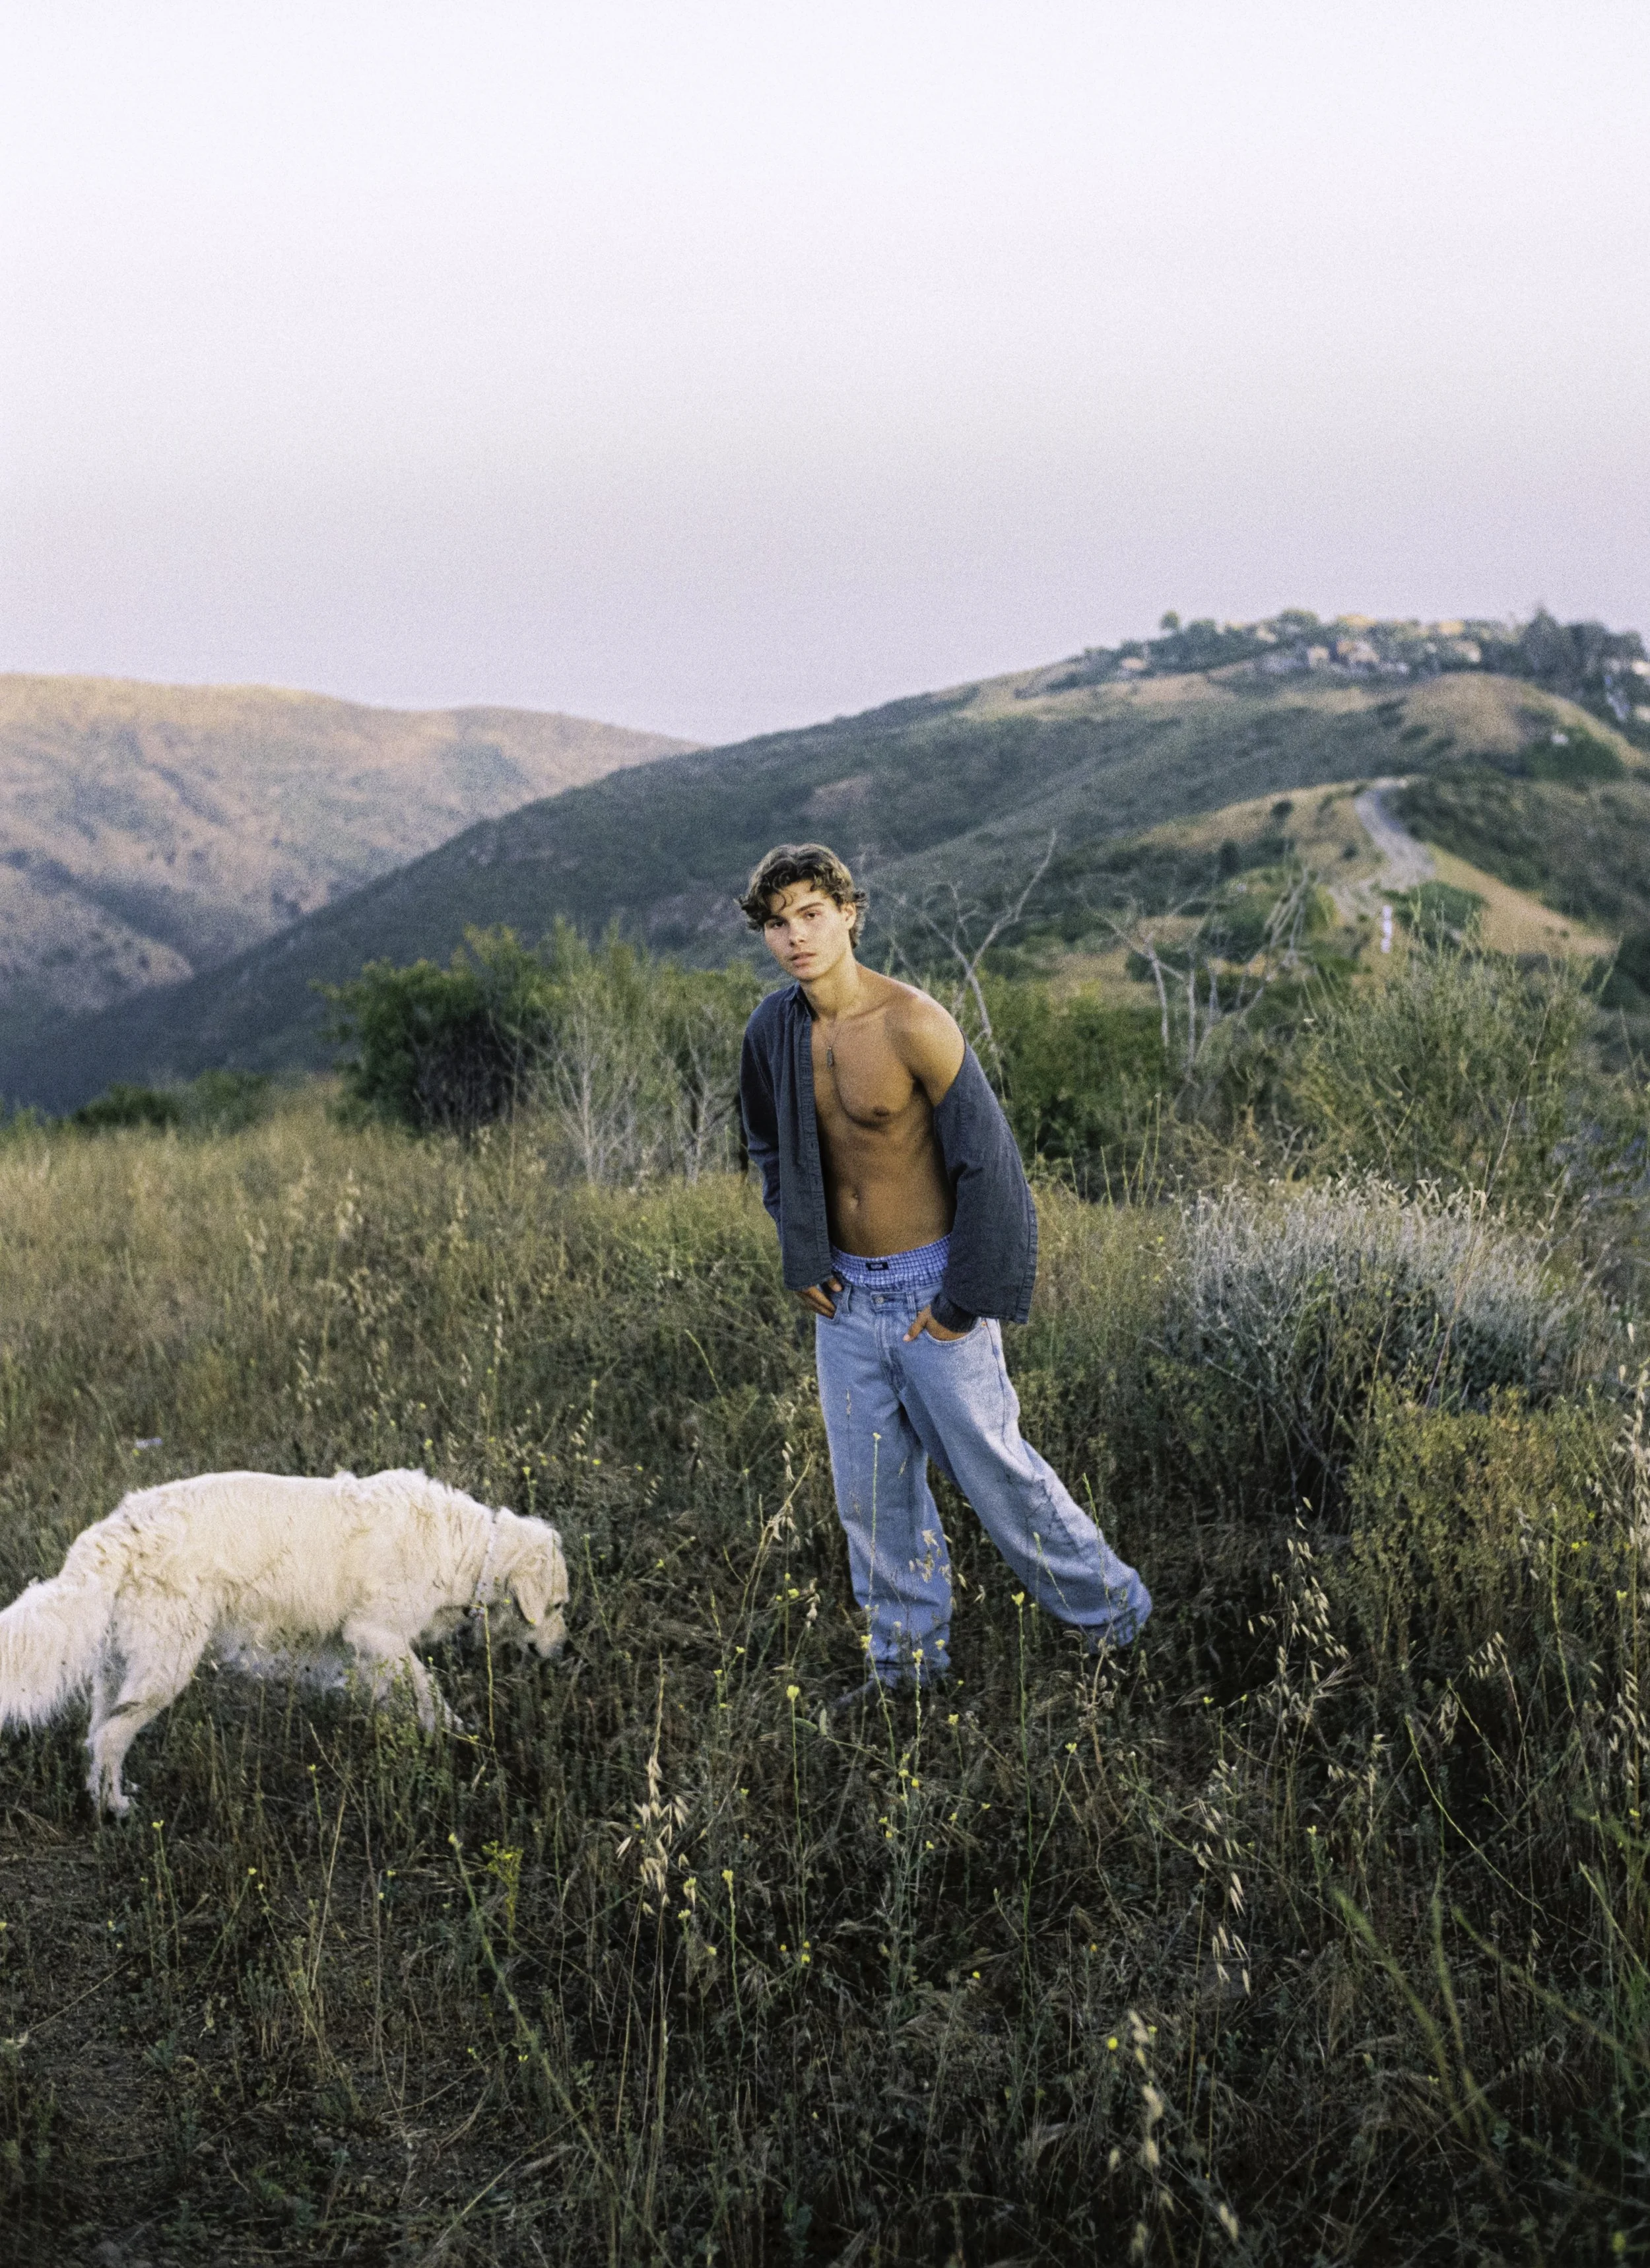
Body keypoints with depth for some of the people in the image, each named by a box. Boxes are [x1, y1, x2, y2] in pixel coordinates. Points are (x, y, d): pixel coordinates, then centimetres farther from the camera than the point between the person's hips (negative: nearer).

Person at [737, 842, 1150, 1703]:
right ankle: (907, 1654, 26)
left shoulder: (914, 1024, -19)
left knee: (992, 1466, 4)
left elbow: (987, 1162, -17)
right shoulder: (774, 1029, 0)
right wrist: (799, 1258, 9)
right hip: (844, 1294, 6)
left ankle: (1110, 1607, 24)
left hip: (929, 1288, -5)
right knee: (870, 1486, 11)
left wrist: (966, 1299, -14)